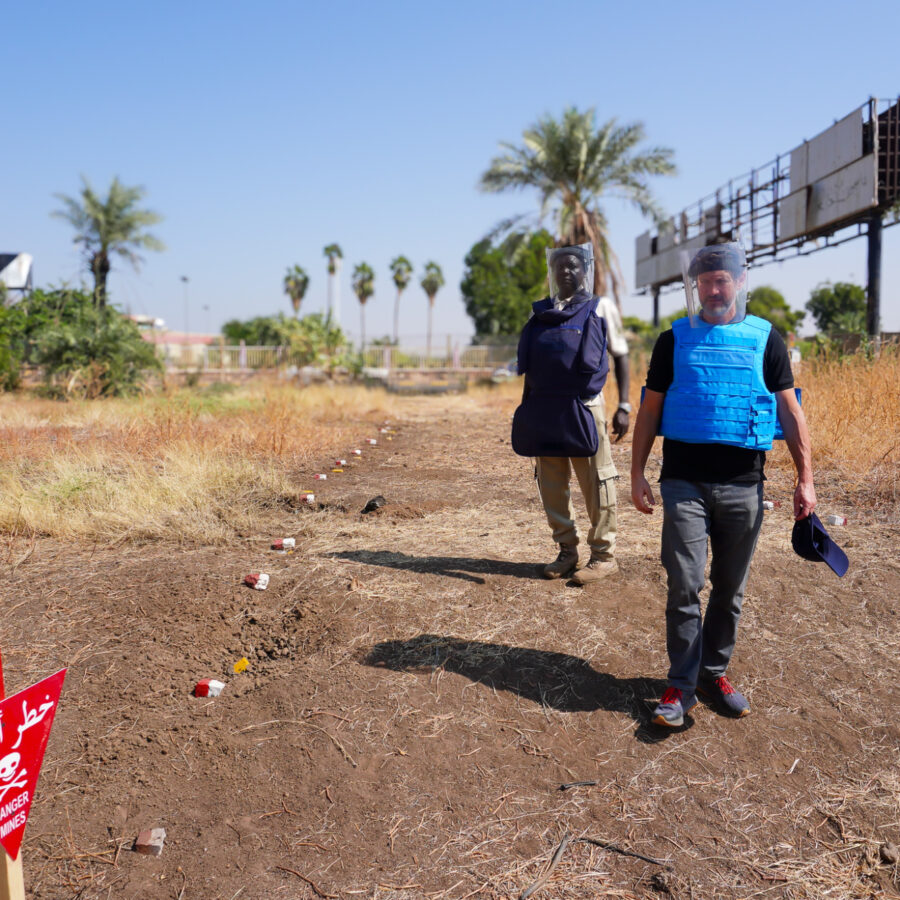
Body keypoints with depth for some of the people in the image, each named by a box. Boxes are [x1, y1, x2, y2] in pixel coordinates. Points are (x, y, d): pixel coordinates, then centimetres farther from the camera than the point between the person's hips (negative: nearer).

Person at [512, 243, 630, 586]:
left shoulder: (599, 308, 4)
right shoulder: (541, 313, 15)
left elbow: (621, 356, 5)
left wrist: (624, 406, -3)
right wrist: (525, 410, 17)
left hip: (583, 409, -5)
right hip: (543, 410, 5)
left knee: (596, 486, -3)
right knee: (551, 487, 8)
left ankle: (604, 555, 8)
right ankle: (566, 552, 20)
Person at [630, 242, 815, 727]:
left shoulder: (765, 338, 6)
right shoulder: (675, 339, 6)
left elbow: (790, 410, 6)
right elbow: (649, 410, 8)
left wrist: (805, 478, 1)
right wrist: (637, 474, 3)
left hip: (743, 486, 1)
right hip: (684, 483, -1)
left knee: (730, 588, 10)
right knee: (684, 585, -4)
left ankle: (714, 671, 26)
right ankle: (681, 684, 7)